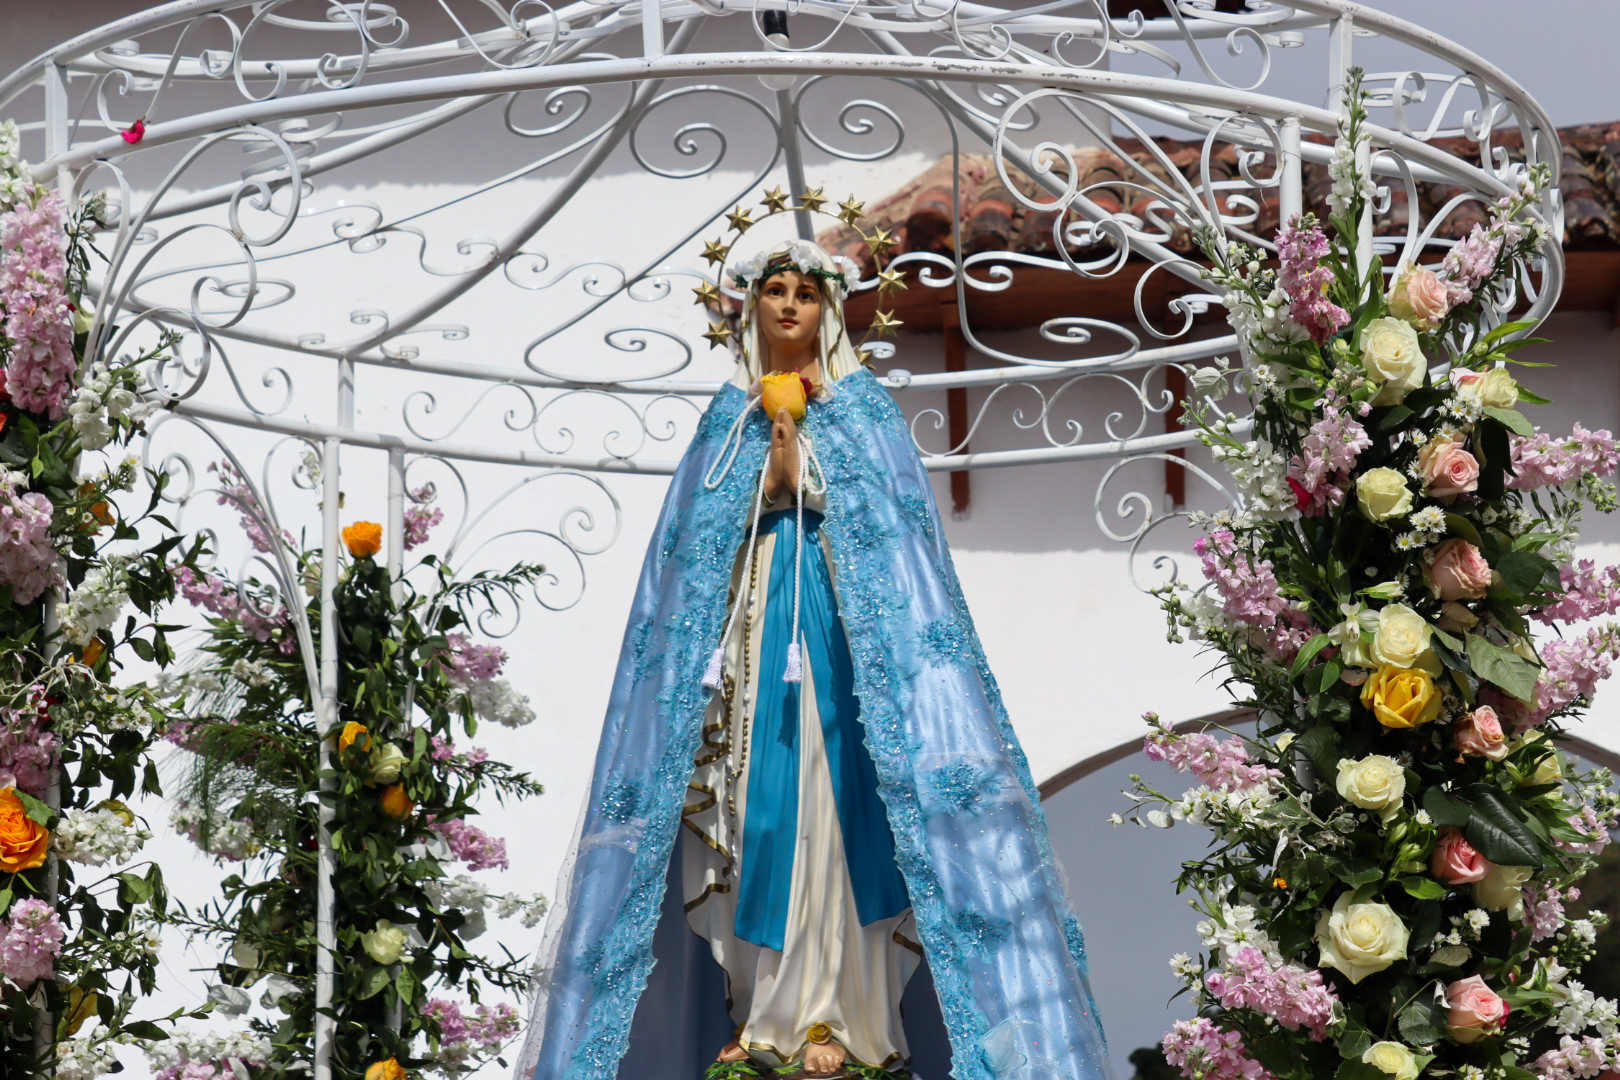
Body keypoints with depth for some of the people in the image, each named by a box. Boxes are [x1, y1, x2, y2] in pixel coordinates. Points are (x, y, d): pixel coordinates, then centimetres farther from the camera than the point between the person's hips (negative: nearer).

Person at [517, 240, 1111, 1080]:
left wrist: (802, 471, -12)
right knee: (752, 809, -2)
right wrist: (770, 475, -8)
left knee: (825, 805, -11)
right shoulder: (732, 411, 15)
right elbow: (703, 529, 7)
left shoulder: (860, 407, 7)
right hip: (748, 625, 3)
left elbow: (882, 524, -2)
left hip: (832, 627, -3)